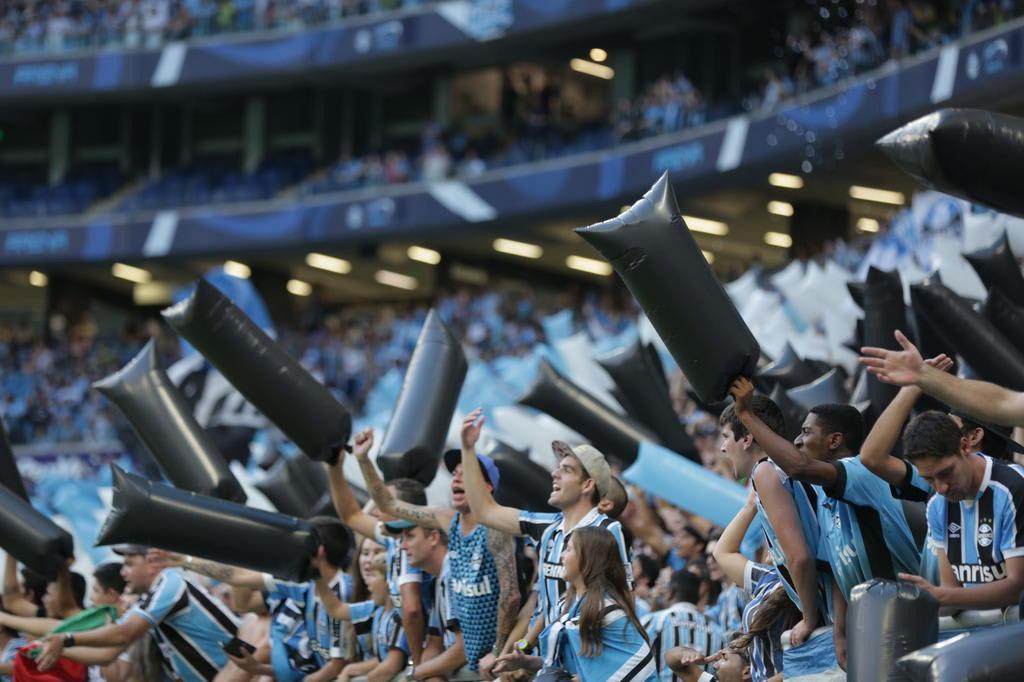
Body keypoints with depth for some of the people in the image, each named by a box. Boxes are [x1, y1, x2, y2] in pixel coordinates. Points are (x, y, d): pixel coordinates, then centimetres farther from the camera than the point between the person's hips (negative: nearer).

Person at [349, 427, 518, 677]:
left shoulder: (493, 527, -17)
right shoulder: (448, 520, 4)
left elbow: (510, 595, -20)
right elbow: (388, 505, 12)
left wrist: (498, 653, -17)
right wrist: (363, 459, 4)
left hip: (498, 648, -7)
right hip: (473, 650, 7)